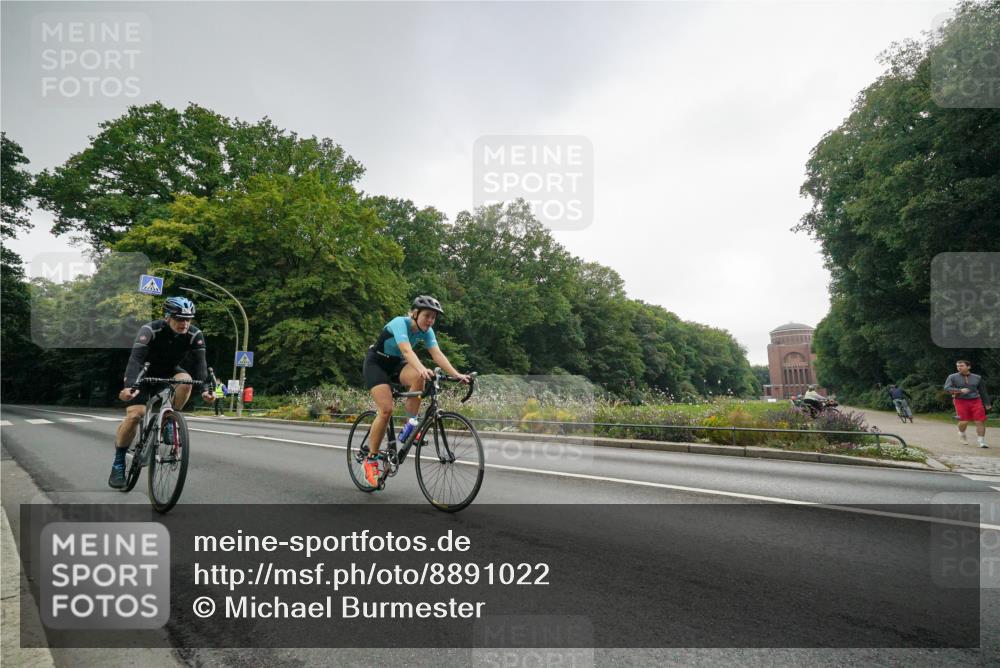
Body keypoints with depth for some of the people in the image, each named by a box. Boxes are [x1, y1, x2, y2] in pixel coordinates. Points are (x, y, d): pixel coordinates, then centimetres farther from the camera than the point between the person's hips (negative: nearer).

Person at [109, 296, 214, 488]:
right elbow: (136, 359, -39)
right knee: (134, 415, -19)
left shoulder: (195, 335, -21)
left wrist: (205, 389, -42)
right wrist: (129, 386, -55)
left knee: (186, 381, -32)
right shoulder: (150, 330, -29)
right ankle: (118, 464, -2)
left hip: (169, 372, 3)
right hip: (145, 373, -2)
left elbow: (199, 363, -26)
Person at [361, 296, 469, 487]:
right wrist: (422, 368, -61)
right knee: (386, 409, -19)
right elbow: (407, 350, -43)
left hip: (396, 364, 5)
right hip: (376, 364, -5)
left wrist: (456, 374, -35)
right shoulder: (400, 323, -28)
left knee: (418, 377, -29)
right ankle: (370, 460, -5)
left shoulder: (426, 331, -9)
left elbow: (437, 354, -21)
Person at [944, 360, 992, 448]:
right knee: (964, 421, -8)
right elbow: (947, 388, -7)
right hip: (960, 401, -2)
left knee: (980, 421, -7)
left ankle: (981, 442, 0)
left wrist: (987, 403, 18)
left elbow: (983, 391, 18)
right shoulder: (952, 377, 4)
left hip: (975, 401, 2)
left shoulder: (977, 377, 11)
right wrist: (960, 390, -21)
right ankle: (962, 434, 23)